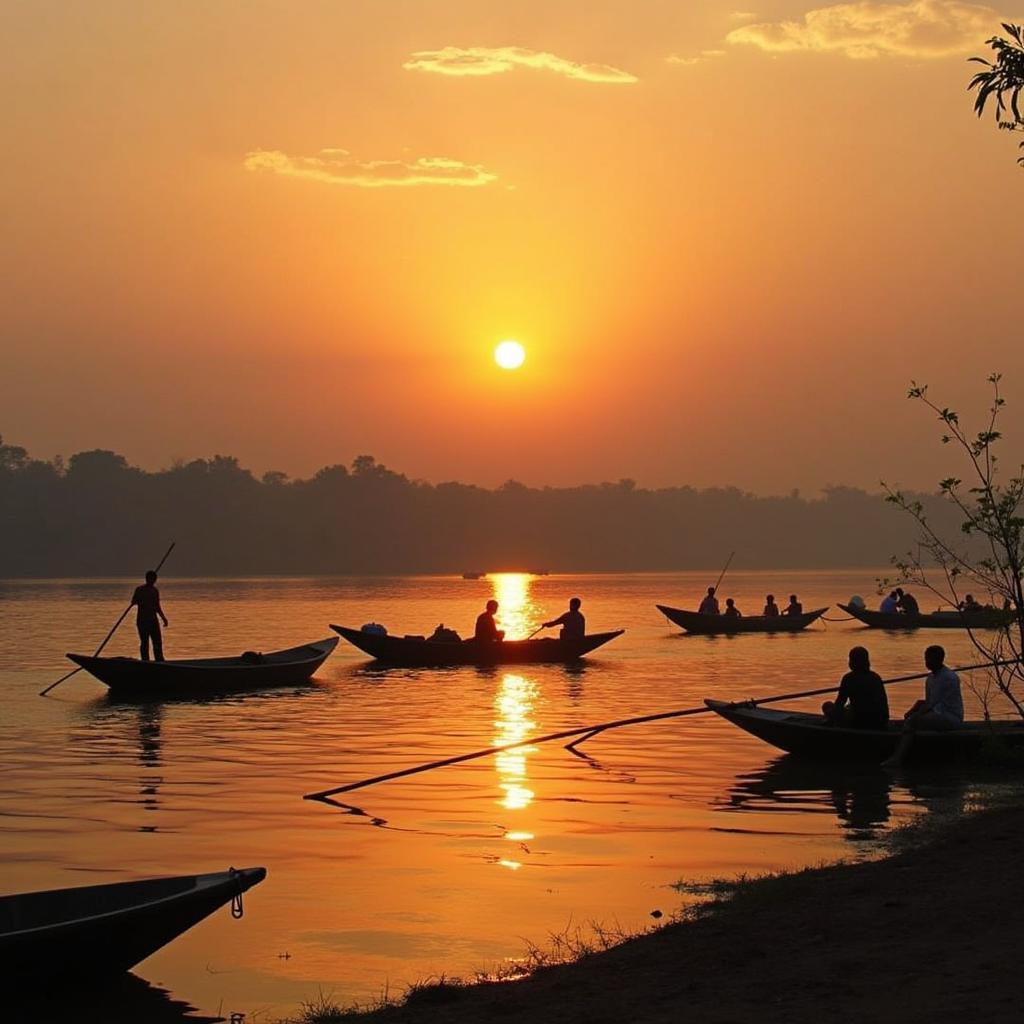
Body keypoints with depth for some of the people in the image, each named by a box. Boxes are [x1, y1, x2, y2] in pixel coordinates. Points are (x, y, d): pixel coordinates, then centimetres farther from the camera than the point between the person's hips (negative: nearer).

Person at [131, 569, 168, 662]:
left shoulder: (155, 591, 11)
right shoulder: (140, 590, -1)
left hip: (153, 619, 4)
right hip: (142, 620, -4)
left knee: (158, 642, 3)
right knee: (144, 642, -4)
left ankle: (159, 661, 6)